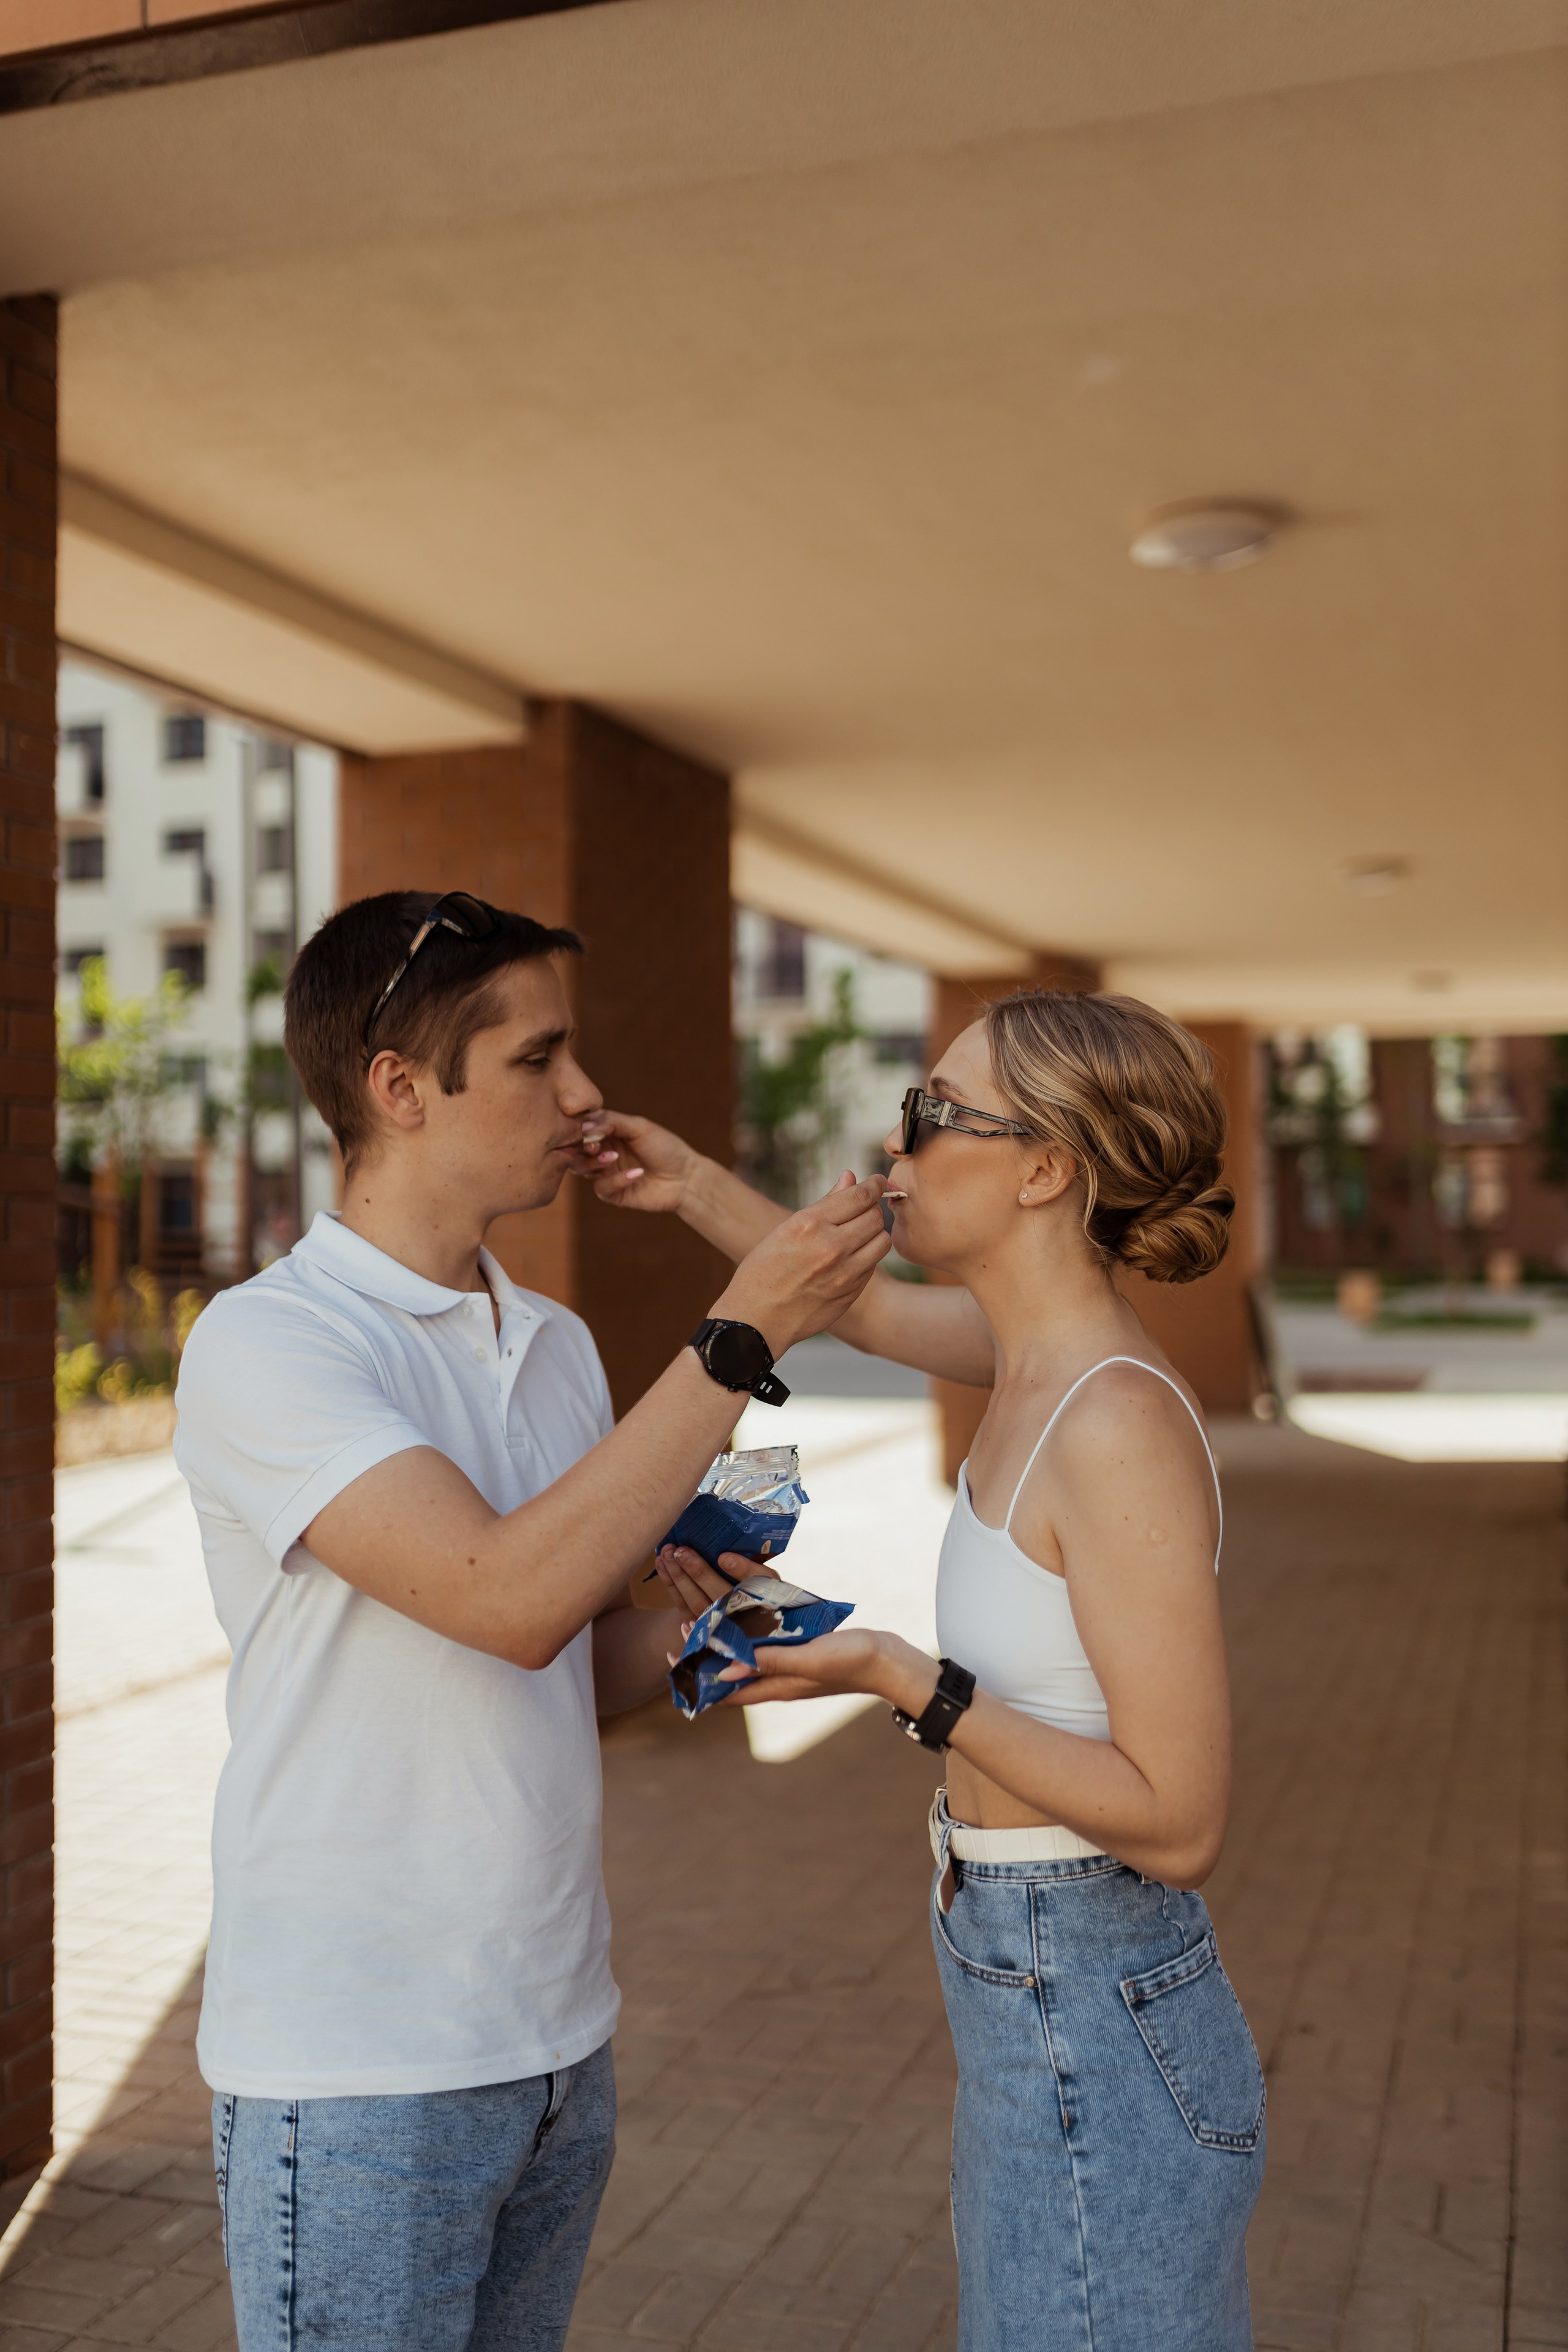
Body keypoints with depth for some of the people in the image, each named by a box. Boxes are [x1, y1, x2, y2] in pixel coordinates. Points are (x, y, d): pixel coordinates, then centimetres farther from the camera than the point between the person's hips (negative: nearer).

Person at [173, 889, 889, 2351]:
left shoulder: (556, 1346, 8)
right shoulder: (265, 1343, -16)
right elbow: (510, 1600, -28)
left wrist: (684, 1644, -5)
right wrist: (742, 1339, -25)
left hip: (560, 2042, 7)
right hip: (355, 2077, -7)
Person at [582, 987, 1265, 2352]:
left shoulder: (1119, 1424, -25)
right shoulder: (1047, 1349, 0)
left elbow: (1178, 1820, -24)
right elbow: (868, 1304, 21)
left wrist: (902, 1681, -25)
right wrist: (697, 1190, 14)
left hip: (1092, 2028, -9)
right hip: (1035, 1998, 9)